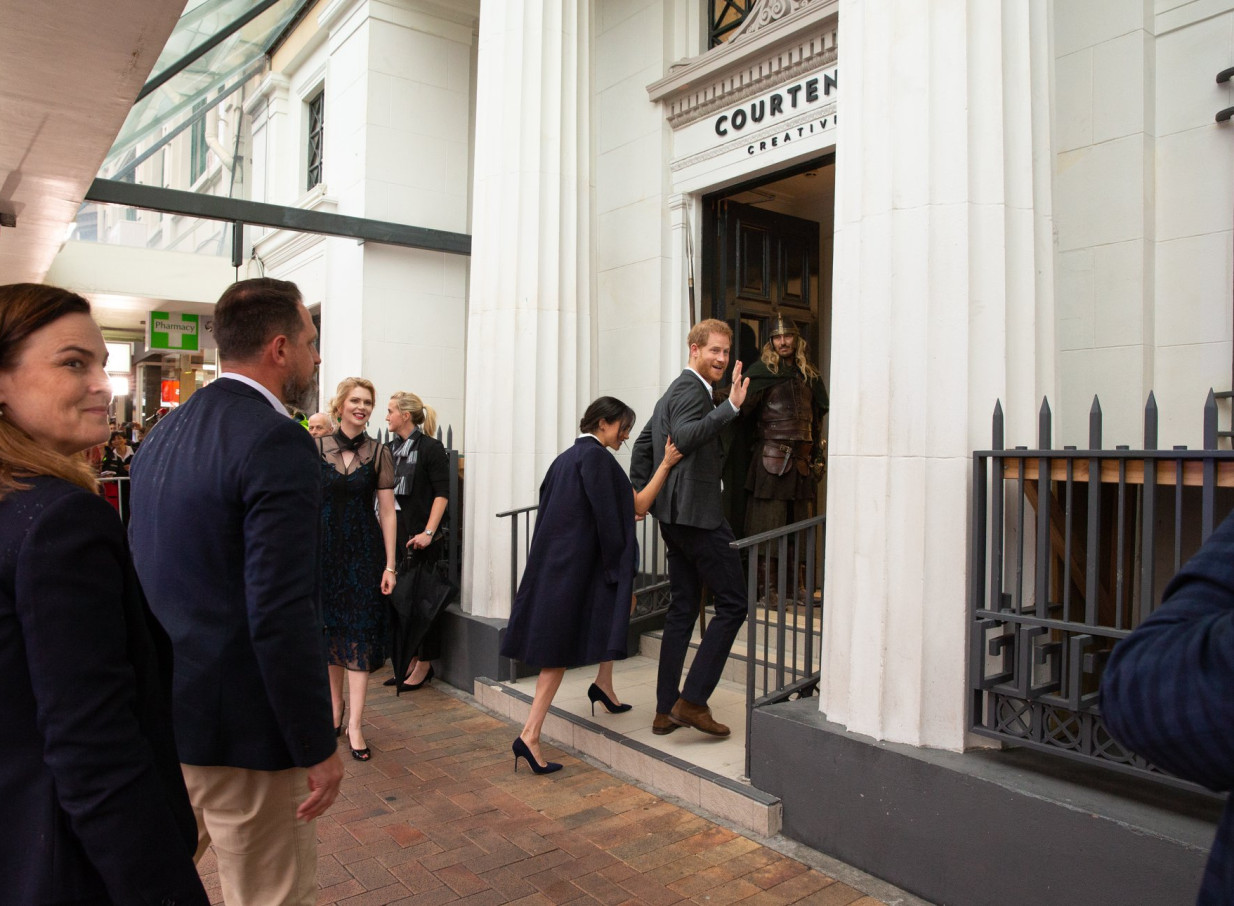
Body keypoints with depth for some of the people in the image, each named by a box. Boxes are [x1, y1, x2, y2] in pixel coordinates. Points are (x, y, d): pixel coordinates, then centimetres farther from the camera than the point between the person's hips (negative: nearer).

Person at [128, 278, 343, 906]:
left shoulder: (160, 435, 8)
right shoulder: (276, 441, -21)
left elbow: (144, 576, 13)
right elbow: (282, 614, -25)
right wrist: (318, 747, -16)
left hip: (157, 713, 9)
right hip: (239, 729, -8)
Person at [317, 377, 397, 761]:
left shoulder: (378, 452, 0)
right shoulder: (317, 448, 2)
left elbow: (387, 511, -1)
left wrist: (390, 564, -5)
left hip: (364, 550, -1)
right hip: (325, 547, 2)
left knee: (360, 632, -2)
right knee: (331, 628, 12)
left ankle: (355, 724, 2)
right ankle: (335, 708, 29)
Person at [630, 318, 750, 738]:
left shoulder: (676, 390, 19)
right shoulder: (692, 390, -13)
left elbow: (643, 444, 24)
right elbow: (683, 438, -33)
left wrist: (640, 496, 19)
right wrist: (730, 406, -38)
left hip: (676, 516, 10)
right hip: (697, 515, -10)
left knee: (682, 610, 13)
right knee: (732, 603, -2)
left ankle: (666, 710, 19)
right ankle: (692, 700, -1)